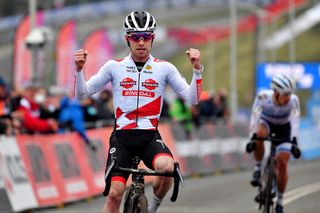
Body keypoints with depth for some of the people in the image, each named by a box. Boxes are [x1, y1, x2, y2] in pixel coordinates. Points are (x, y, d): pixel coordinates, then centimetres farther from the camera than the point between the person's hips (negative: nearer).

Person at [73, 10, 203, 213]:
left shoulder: (164, 68, 5)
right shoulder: (114, 67, 5)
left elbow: (192, 98, 0)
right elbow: (82, 93, 6)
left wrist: (197, 68, -13)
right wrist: (79, 69, -10)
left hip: (150, 137, 0)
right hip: (122, 137, 0)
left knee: (167, 167, -31)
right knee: (115, 193, -13)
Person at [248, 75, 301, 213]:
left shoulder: (293, 101, -32)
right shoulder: (263, 97, -32)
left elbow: (295, 122, -40)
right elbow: (255, 118, -37)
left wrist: (294, 142, -54)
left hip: (284, 129, 0)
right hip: (266, 123, 0)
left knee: (282, 164, -12)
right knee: (259, 134, -37)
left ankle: (280, 202, 4)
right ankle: (258, 169, -16)